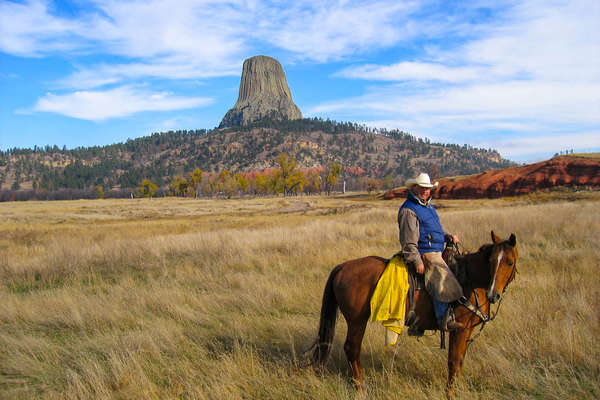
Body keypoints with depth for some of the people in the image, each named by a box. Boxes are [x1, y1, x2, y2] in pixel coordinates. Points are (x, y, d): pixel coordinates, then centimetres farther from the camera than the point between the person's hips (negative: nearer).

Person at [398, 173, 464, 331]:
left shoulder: (429, 207, 18)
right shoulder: (409, 210, -13)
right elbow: (408, 242, -19)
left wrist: (448, 236, 12)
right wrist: (417, 262, -22)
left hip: (437, 252, 11)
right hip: (425, 254, -11)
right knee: (443, 281, -23)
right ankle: (444, 320, -16)